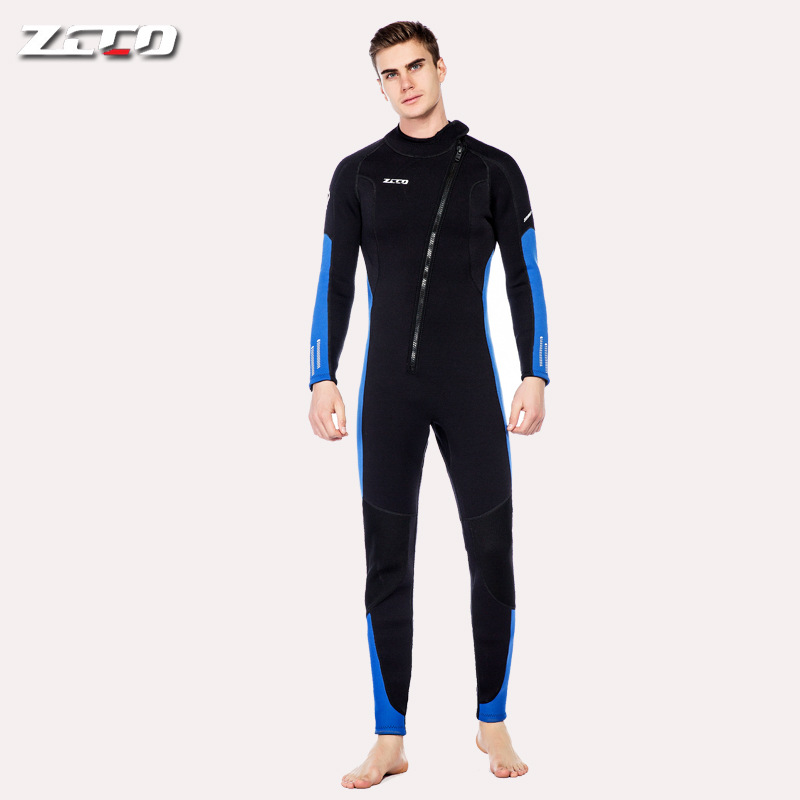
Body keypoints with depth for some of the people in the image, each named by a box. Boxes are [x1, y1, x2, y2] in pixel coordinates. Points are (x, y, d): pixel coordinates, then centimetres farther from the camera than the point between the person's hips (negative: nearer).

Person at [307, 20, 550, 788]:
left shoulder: (493, 169, 5)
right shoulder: (358, 173, 7)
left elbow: (524, 279, 5)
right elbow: (334, 283, 7)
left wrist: (535, 377, -3)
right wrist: (322, 380, -1)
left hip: (471, 385, 0)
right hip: (388, 386, 1)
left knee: (491, 557, 1)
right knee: (388, 563, 3)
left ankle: (492, 723, 18)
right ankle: (389, 740, 10)